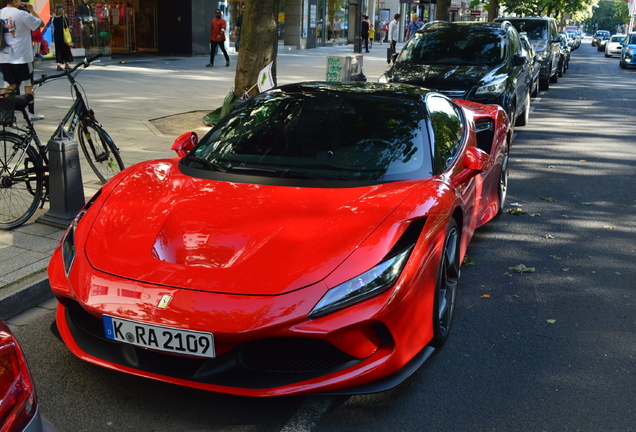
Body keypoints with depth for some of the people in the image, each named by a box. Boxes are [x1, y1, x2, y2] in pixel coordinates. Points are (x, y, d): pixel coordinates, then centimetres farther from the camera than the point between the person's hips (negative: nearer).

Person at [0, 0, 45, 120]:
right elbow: (41, 24, -5)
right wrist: (31, 10, 5)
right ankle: (31, 113, 13)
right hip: (22, 56, -5)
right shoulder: (22, 14, -13)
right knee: (28, 85, 7)